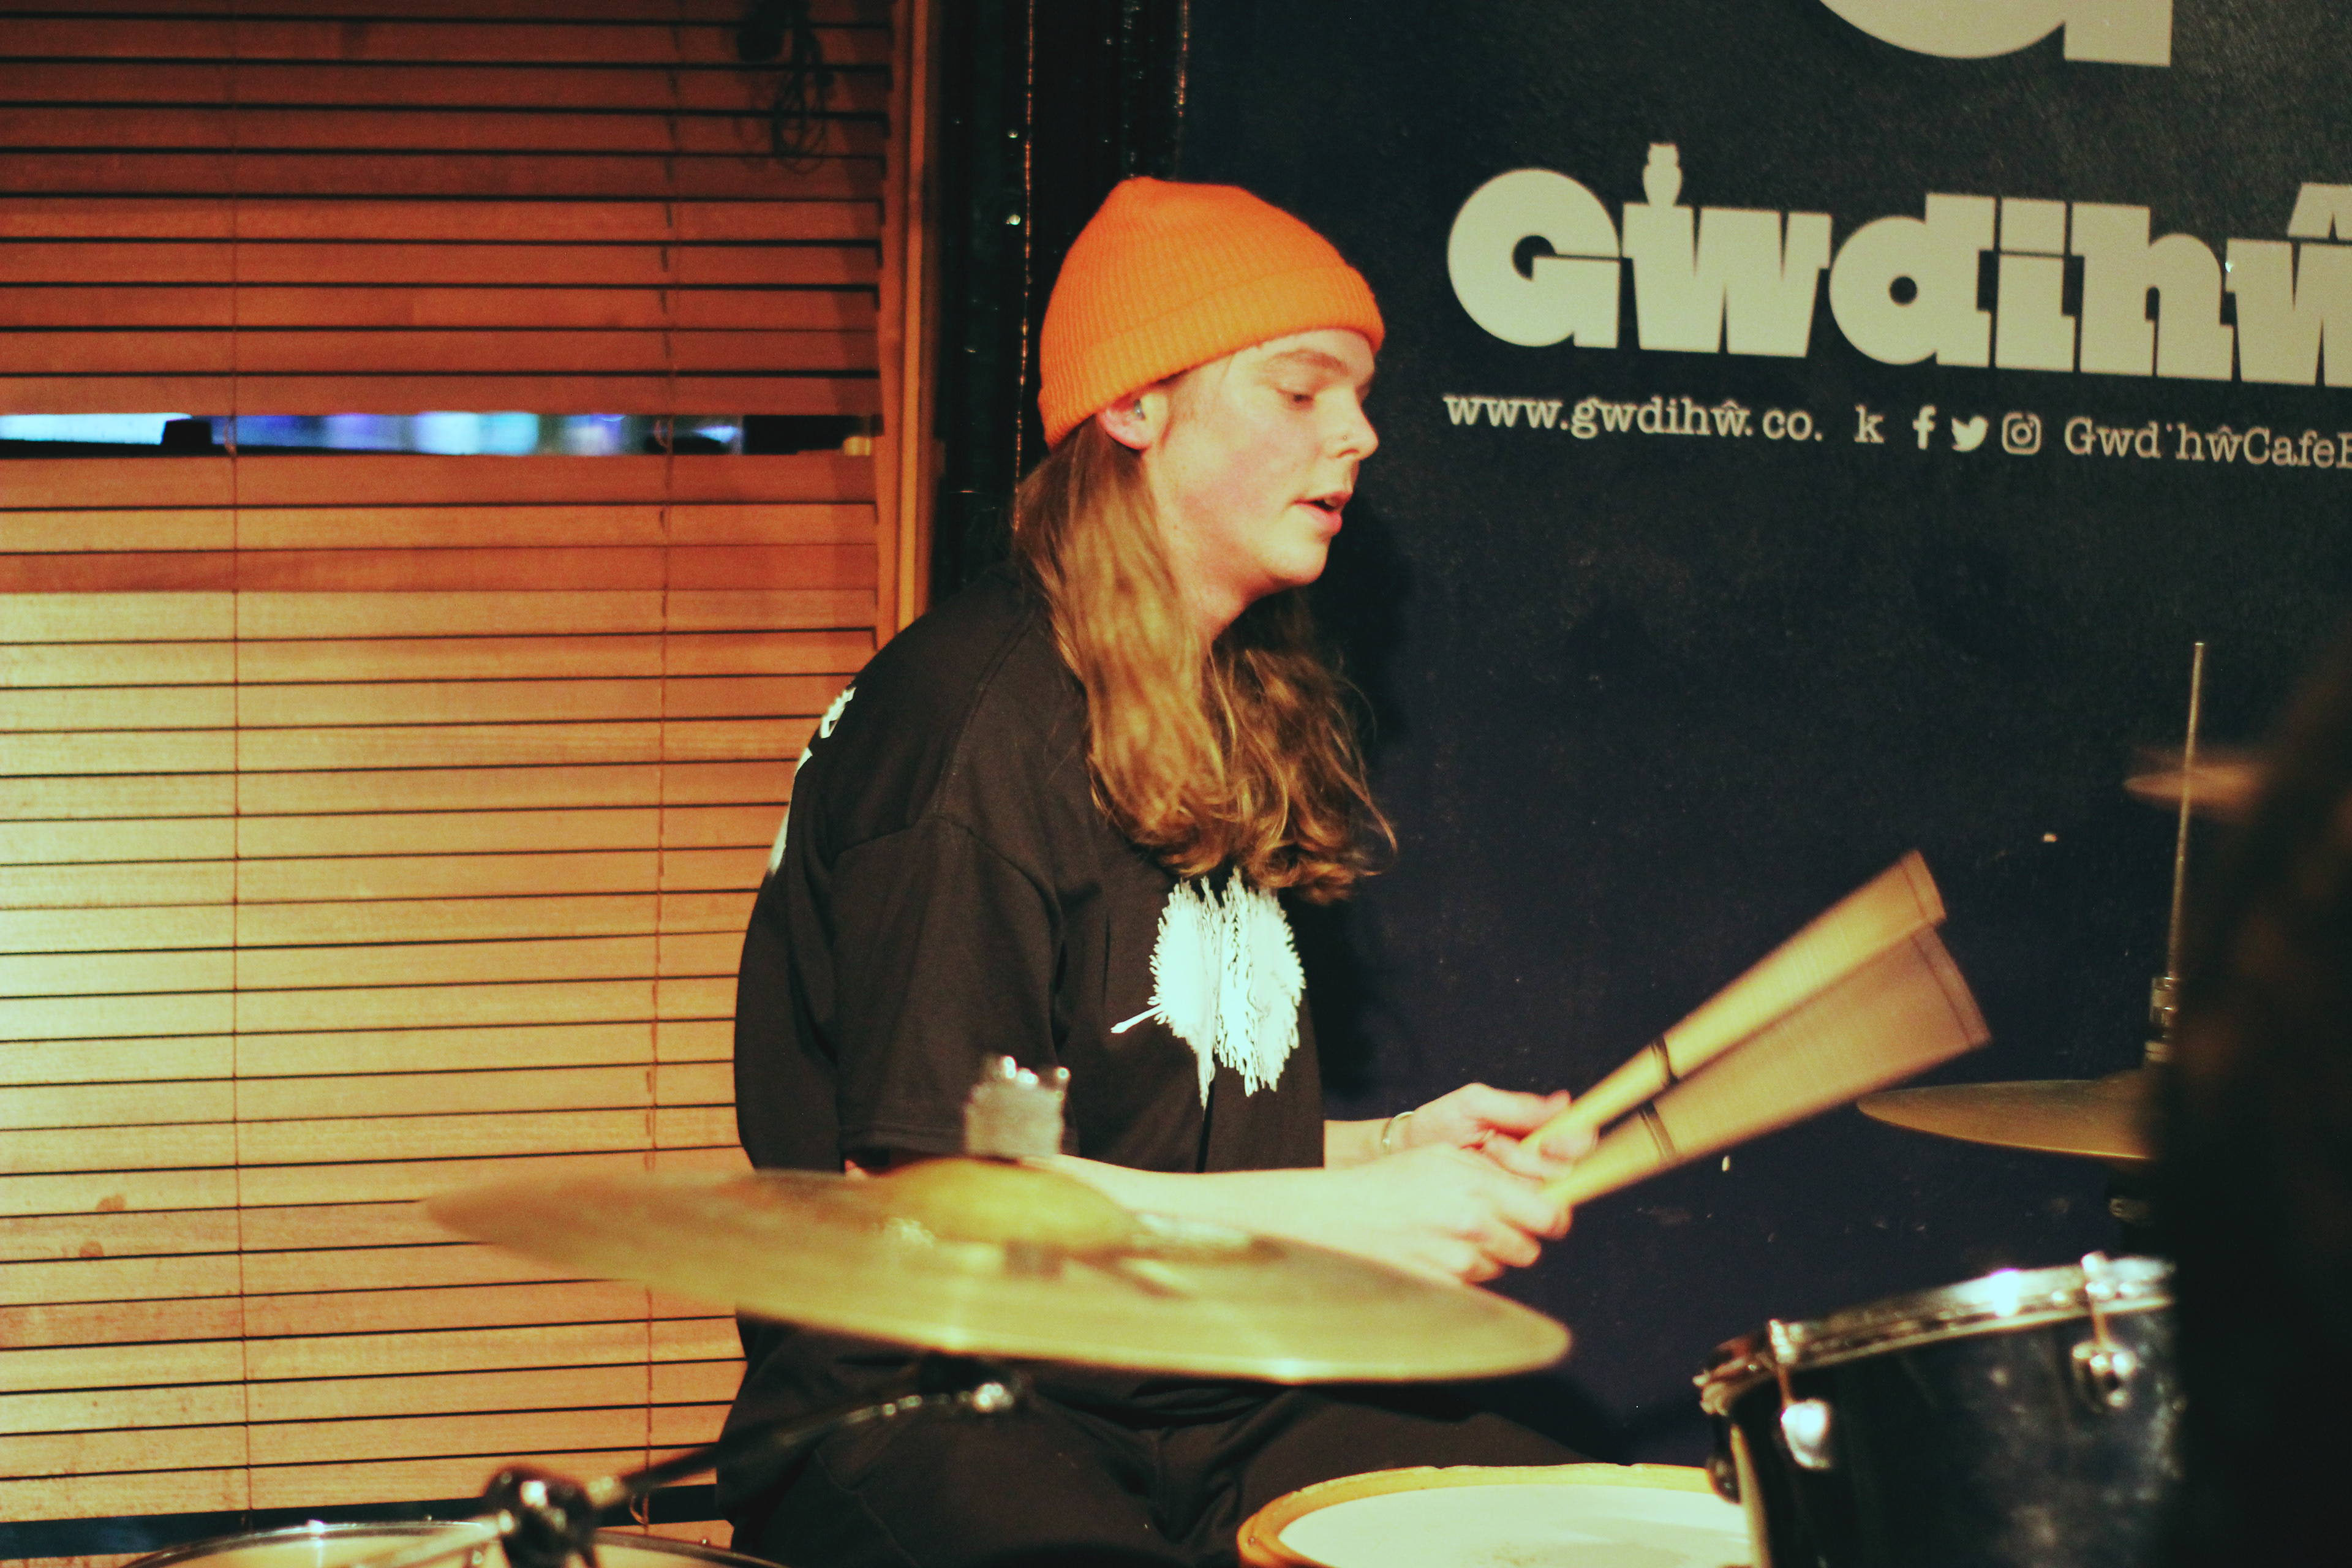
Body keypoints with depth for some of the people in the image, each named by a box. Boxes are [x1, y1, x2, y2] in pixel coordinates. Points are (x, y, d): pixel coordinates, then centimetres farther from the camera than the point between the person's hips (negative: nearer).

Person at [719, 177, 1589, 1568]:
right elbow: (921, 1178, -16)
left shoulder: (1237, 720, 17)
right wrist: (1342, 1214, -16)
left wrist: (1394, 1148, 6)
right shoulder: (976, 720, -12)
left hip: (1209, 1403, 8)